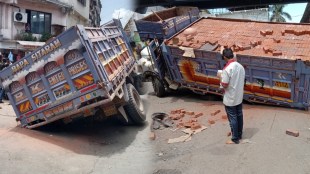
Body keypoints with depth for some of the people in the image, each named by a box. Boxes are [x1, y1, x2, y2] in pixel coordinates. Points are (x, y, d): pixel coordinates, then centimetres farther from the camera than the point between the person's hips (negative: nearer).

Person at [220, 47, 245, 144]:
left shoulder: (227, 69, -24)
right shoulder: (240, 66, 0)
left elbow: (224, 85, -21)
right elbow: (241, 80, 11)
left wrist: (222, 78, -3)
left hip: (230, 99, -7)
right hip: (239, 97, 8)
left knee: (232, 118, 4)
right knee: (239, 116, 19)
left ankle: (235, 139, 15)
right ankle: (239, 135, 35)